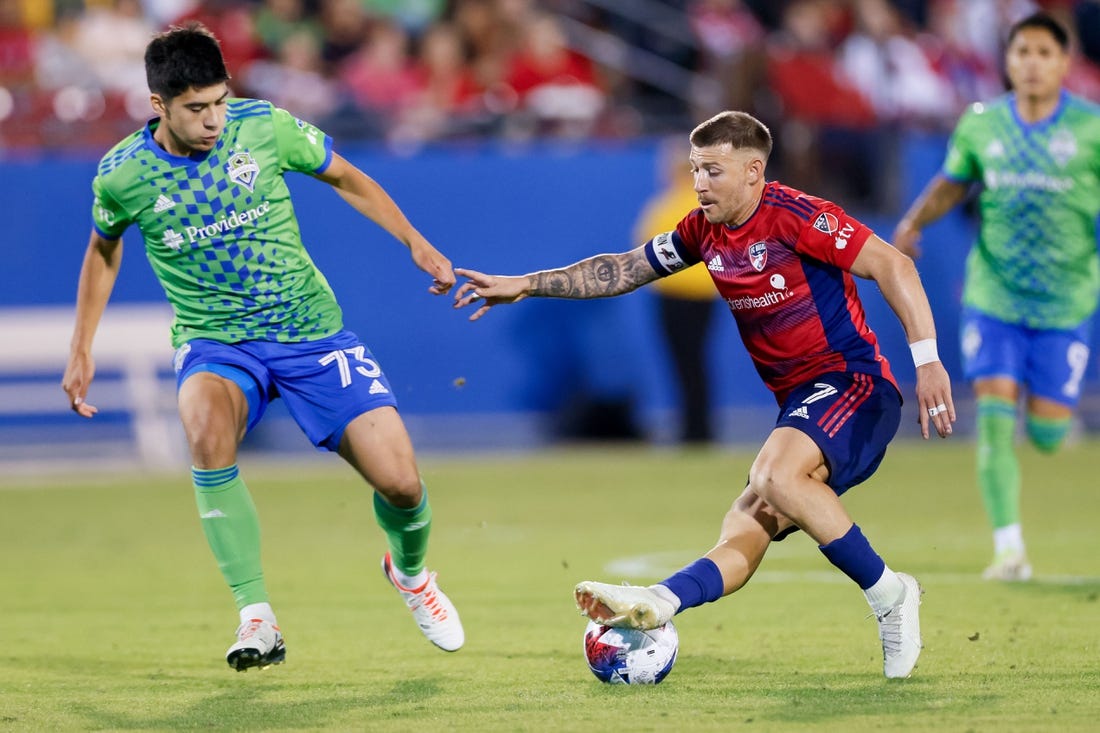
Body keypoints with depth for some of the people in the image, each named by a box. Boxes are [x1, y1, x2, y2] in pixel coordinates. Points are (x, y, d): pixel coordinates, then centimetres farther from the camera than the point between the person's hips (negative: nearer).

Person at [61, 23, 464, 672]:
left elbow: (347, 180, 9)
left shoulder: (264, 126, -10)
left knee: (400, 482, -10)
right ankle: (257, 618, -29)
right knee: (206, 427, -37)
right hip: (214, 345, -1)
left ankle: (410, 573, 29)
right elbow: (104, 248, 14)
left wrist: (415, 242, 2)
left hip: (310, 330, 1)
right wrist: (82, 349, 15)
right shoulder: (122, 176, -9)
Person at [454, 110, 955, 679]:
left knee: (775, 477, -33)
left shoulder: (793, 216, -12)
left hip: (853, 383, -8)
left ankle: (888, 594, -22)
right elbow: (623, 271, 23)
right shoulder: (704, 231, 12)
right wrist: (525, 285, 19)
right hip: (800, 407, 8)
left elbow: (893, 266, -16)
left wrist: (927, 360, -23)